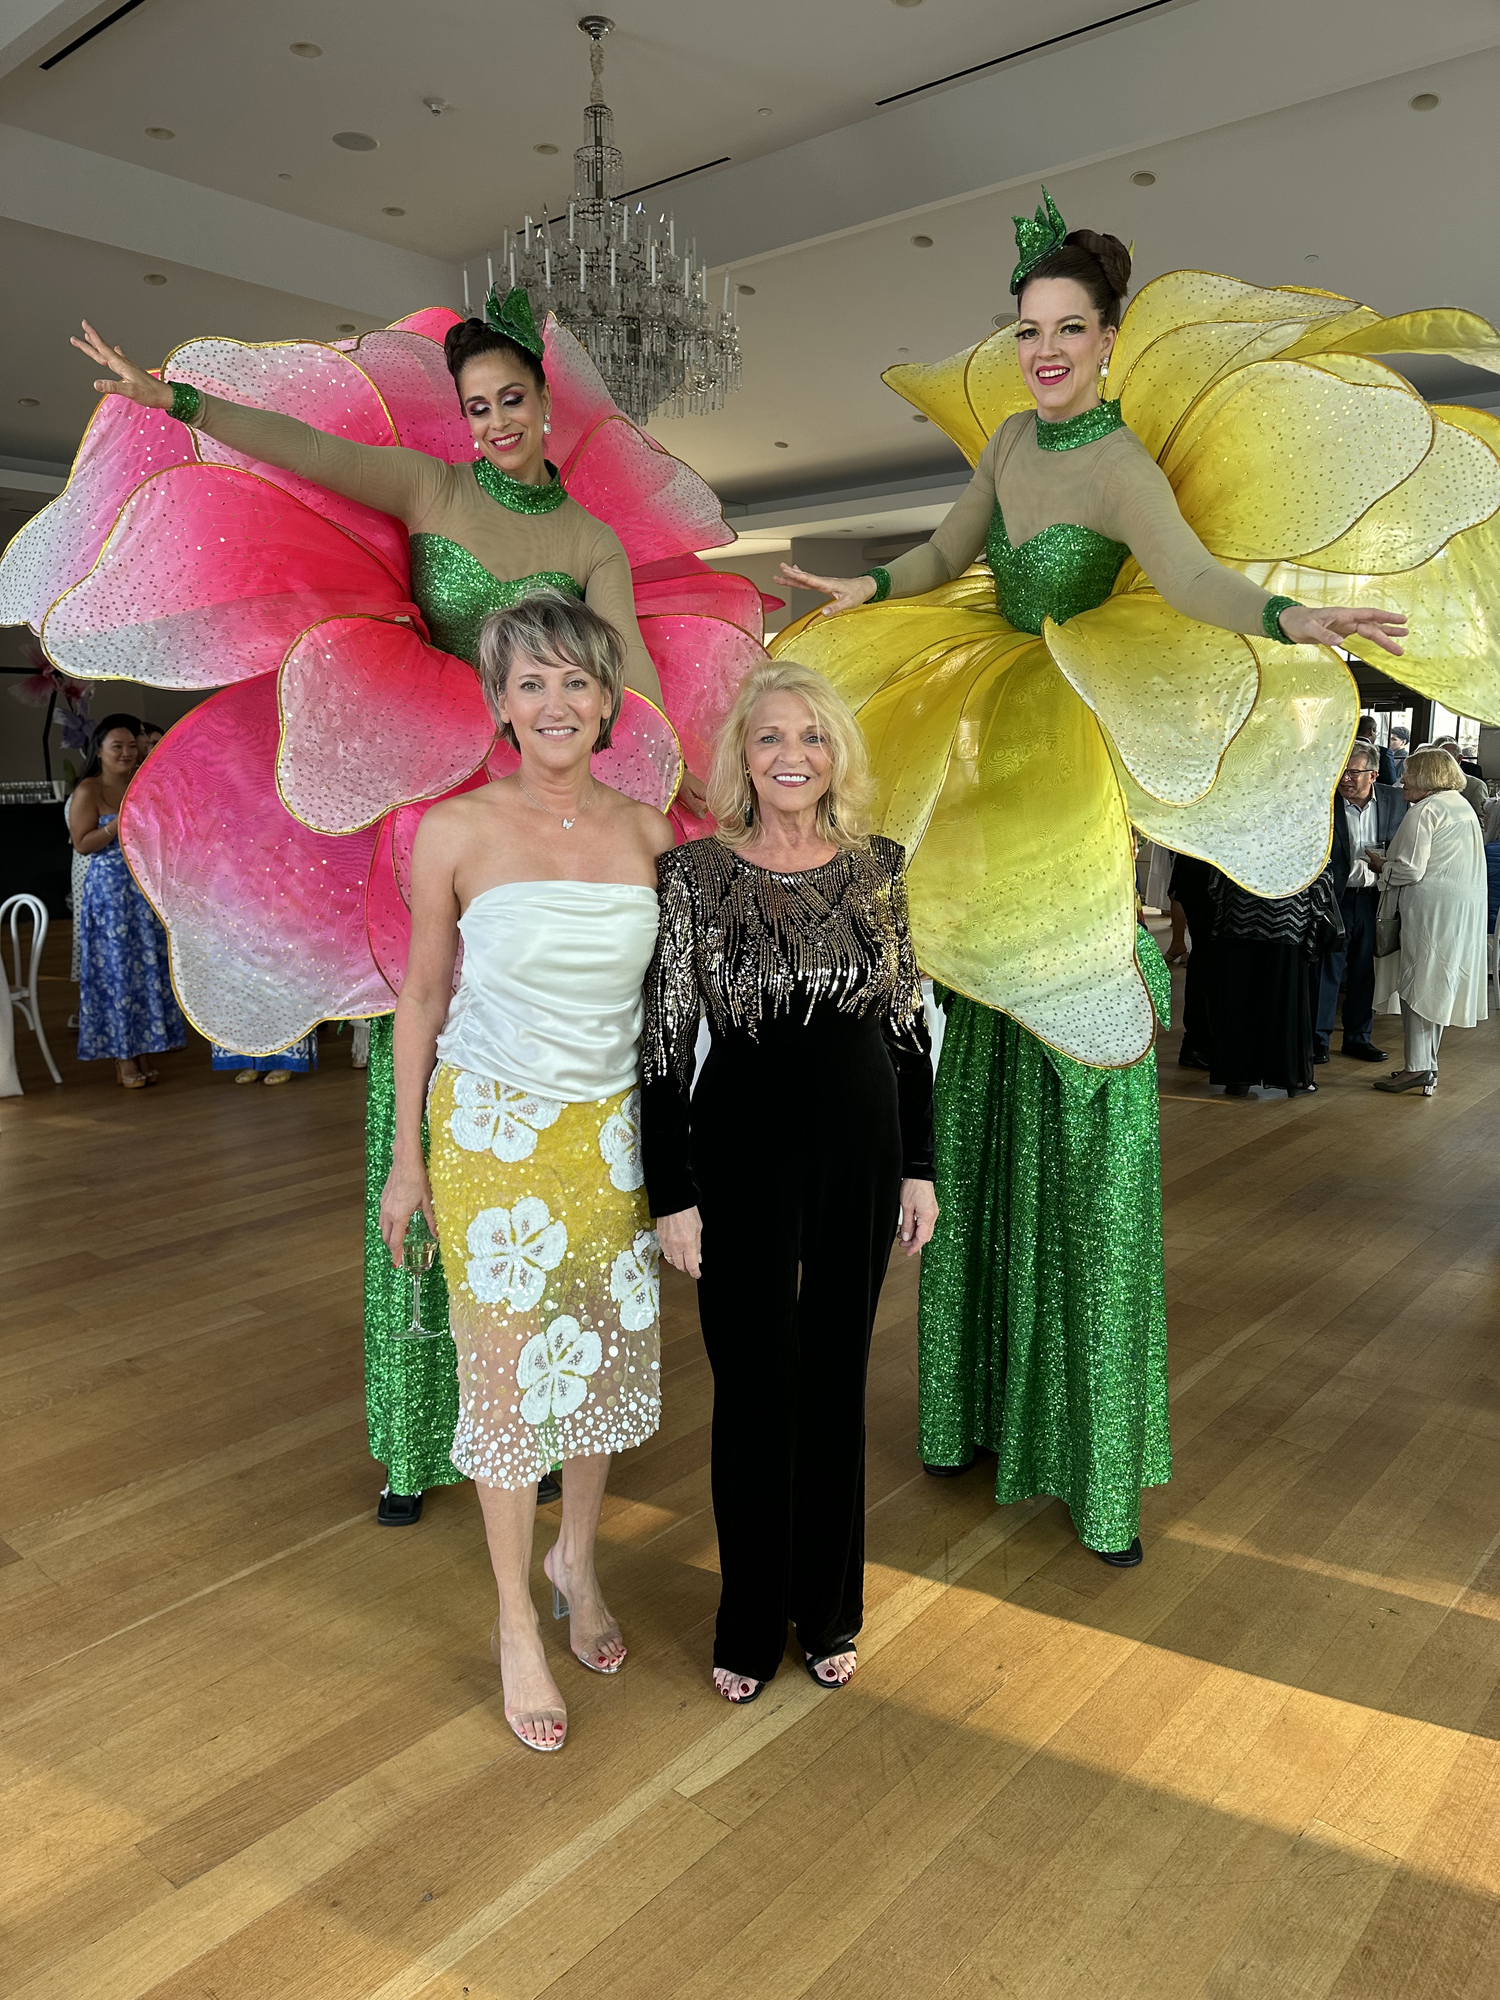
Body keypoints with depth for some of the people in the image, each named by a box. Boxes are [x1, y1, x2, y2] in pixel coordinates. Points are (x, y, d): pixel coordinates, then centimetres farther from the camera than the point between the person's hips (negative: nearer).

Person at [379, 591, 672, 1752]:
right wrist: (406, 1157, 0)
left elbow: (667, 996, 8)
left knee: (609, 1351, 14)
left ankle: (577, 1562, 39)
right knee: (508, 1374, 4)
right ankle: (518, 1627, 24)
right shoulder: (458, 831, -8)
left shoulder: (647, 831, 0)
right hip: (493, 1131, -3)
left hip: (615, 1129, 3)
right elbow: (423, 997, -1)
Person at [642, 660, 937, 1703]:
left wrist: (920, 1165, 5)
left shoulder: (878, 866, 2)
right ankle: (752, 1623, 30)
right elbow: (665, 1042, -7)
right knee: (753, 1387, 8)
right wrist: (674, 1194, -9)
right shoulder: (694, 872, -7)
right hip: (743, 1155, -3)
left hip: (862, 1149, 3)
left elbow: (910, 1024, 7)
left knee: (837, 1380, 15)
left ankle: (830, 1610, 35)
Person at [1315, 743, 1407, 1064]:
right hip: (1337, 897, -3)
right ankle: (1317, 1038, 11)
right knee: (1328, 968, 1)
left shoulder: (1394, 799, 1)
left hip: (1376, 897, 3)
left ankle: (1358, 1036, 25)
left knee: (1366, 970, 13)